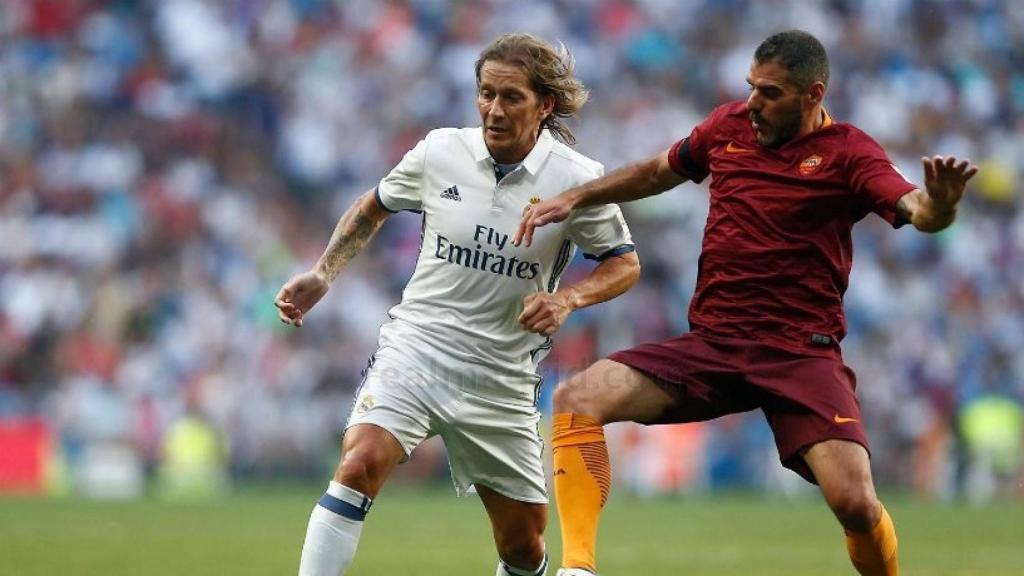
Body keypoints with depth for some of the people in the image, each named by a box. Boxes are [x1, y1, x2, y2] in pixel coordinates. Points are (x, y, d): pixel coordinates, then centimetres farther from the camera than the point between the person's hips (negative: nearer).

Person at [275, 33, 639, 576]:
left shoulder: (576, 179, -8)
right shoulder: (439, 152, -3)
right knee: (360, 463, -28)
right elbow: (373, 208, 16)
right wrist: (322, 274, 5)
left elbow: (624, 263, 3)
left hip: (502, 380, 1)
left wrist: (566, 298, -16)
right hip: (415, 346, -1)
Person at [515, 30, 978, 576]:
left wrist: (939, 203, -47)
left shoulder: (849, 153, -6)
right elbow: (659, 172, 27)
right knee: (577, 399, -17)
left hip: (801, 352, -4)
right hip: (711, 343, 4)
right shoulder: (728, 125, 8)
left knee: (854, 501, -23)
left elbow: (913, 209, -24)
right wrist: (574, 198, 20)